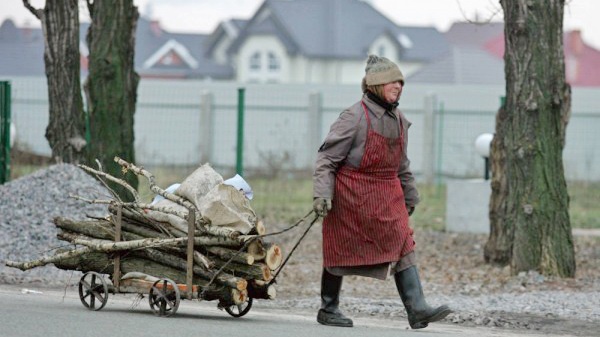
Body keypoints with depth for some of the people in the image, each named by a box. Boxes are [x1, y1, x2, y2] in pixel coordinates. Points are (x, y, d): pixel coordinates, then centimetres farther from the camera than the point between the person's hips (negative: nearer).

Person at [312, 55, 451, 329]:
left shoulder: (399, 120, 9)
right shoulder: (354, 118, -13)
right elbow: (327, 158, -12)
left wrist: (409, 196, 24)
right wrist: (321, 194, -20)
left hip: (387, 198, 6)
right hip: (350, 197, -6)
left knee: (403, 248, -7)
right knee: (341, 252, 6)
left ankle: (417, 310, -13)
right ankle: (328, 309, 22)